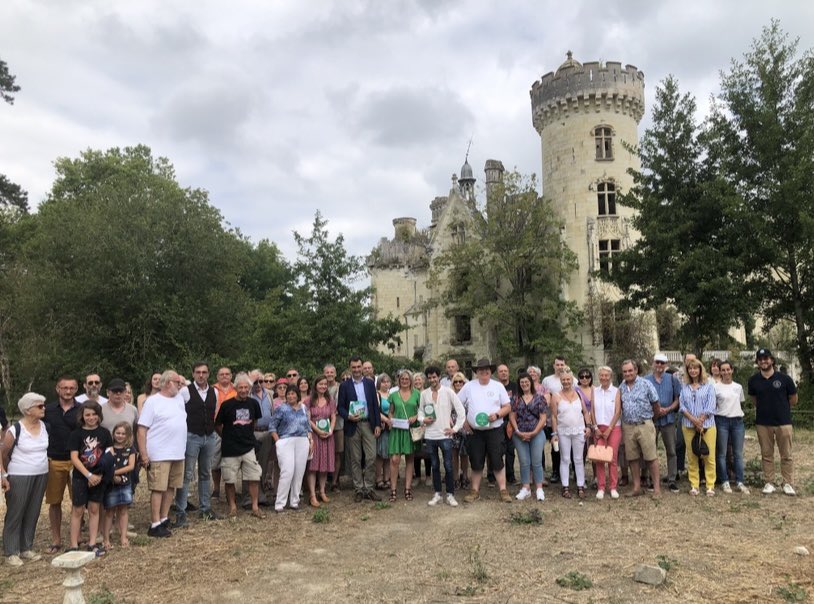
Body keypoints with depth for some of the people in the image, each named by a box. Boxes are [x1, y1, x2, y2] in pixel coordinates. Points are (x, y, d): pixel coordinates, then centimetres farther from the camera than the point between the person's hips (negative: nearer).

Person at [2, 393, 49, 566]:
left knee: (33, 514, 12)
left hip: (41, 476, 5)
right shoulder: (14, 430, -14)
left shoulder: (44, 427, 2)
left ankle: (26, 548, 23)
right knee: (15, 514, 3)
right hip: (19, 477, -5)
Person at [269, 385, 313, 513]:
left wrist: (311, 440, 10)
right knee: (287, 472, -13)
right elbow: (272, 426, 2)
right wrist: (278, 441, -6)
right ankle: (279, 504, -5)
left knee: (299, 473, 4)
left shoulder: (304, 408, 15)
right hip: (286, 442, -4)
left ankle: (294, 501, 16)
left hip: (302, 442, 4)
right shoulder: (282, 409, 2)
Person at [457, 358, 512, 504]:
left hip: (495, 430, -1)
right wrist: (463, 420, -2)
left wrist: (497, 414, -15)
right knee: (476, 463, 8)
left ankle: (503, 491, 10)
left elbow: (507, 407, 1)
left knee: (497, 461, 0)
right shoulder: (469, 386, 0)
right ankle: (475, 491, 21)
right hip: (475, 431, 1)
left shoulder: (498, 386, 0)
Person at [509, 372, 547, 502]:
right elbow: (512, 416, 5)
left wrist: (533, 433, -9)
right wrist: (518, 432, -7)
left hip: (537, 434, -2)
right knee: (524, 462, 5)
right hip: (520, 435, 2)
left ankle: (539, 489, 9)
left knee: (537, 462, 0)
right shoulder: (516, 399, 7)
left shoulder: (539, 398, 1)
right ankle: (526, 489, 14)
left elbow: (543, 418, -3)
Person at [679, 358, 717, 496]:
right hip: (688, 426, 2)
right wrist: (694, 420, -10)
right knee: (691, 456, 4)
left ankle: (710, 486, 5)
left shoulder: (709, 386, 4)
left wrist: (700, 421, -10)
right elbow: (682, 406, 3)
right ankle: (694, 485, 10)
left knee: (709, 456, -4)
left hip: (707, 425, -2)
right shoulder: (684, 388, 10)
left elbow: (710, 407, -3)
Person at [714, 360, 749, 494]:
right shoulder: (716, 387, -2)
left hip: (737, 421, 3)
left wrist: (737, 412, 6)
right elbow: (712, 406, -1)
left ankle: (740, 482, 11)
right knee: (722, 453, 2)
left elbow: (741, 403, 19)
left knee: (738, 453, 5)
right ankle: (725, 482, 10)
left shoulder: (738, 387, 9)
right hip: (722, 421, -3)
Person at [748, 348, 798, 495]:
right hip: (763, 423, 2)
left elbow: (793, 400, 6)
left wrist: (780, 408, 12)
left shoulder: (784, 378, -6)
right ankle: (769, 483, 16)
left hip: (783, 422, -2)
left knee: (786, 455, 3)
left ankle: (788, 484, 13)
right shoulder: (753, 380, 1)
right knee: (766, 455, 8)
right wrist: (765, 409, 11)